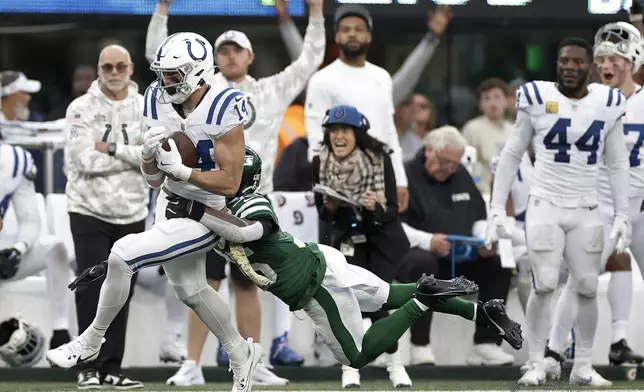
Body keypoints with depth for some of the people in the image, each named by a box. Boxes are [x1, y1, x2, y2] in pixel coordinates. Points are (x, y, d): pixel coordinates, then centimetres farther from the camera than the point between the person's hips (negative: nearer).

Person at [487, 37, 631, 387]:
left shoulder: (608, 104, 1)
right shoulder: (537, 99, -5)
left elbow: (617, 164, 9)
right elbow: (511, 155, 2)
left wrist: (622, 217, 5)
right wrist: (497, 209, -2)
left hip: (586, 212, 2)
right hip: (545, 206, -2)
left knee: (588, 289, 2)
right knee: (544, 286, -9)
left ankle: (583, 368, 12)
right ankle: (536, 365, 1)